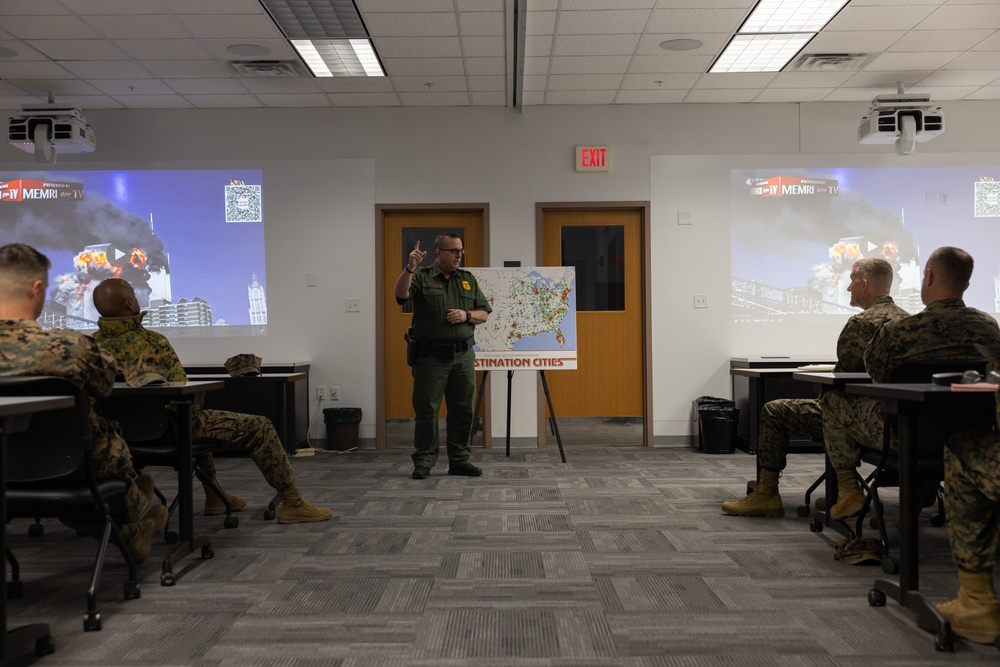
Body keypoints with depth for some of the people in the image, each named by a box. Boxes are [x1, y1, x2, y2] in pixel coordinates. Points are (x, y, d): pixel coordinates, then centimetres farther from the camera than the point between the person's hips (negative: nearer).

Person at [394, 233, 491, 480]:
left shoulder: (468, 280, 13)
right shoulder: (421, 277, 0)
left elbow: (483, 314, 13)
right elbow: (401, 294, -19)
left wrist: (466, 315, -7)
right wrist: (409, 268, -34)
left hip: (463, 357, 4)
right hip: (430, 357, -4)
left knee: (462, 411, 8)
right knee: (426, 411, 0)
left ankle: (459, 461, 18)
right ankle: (423, 462, 9)